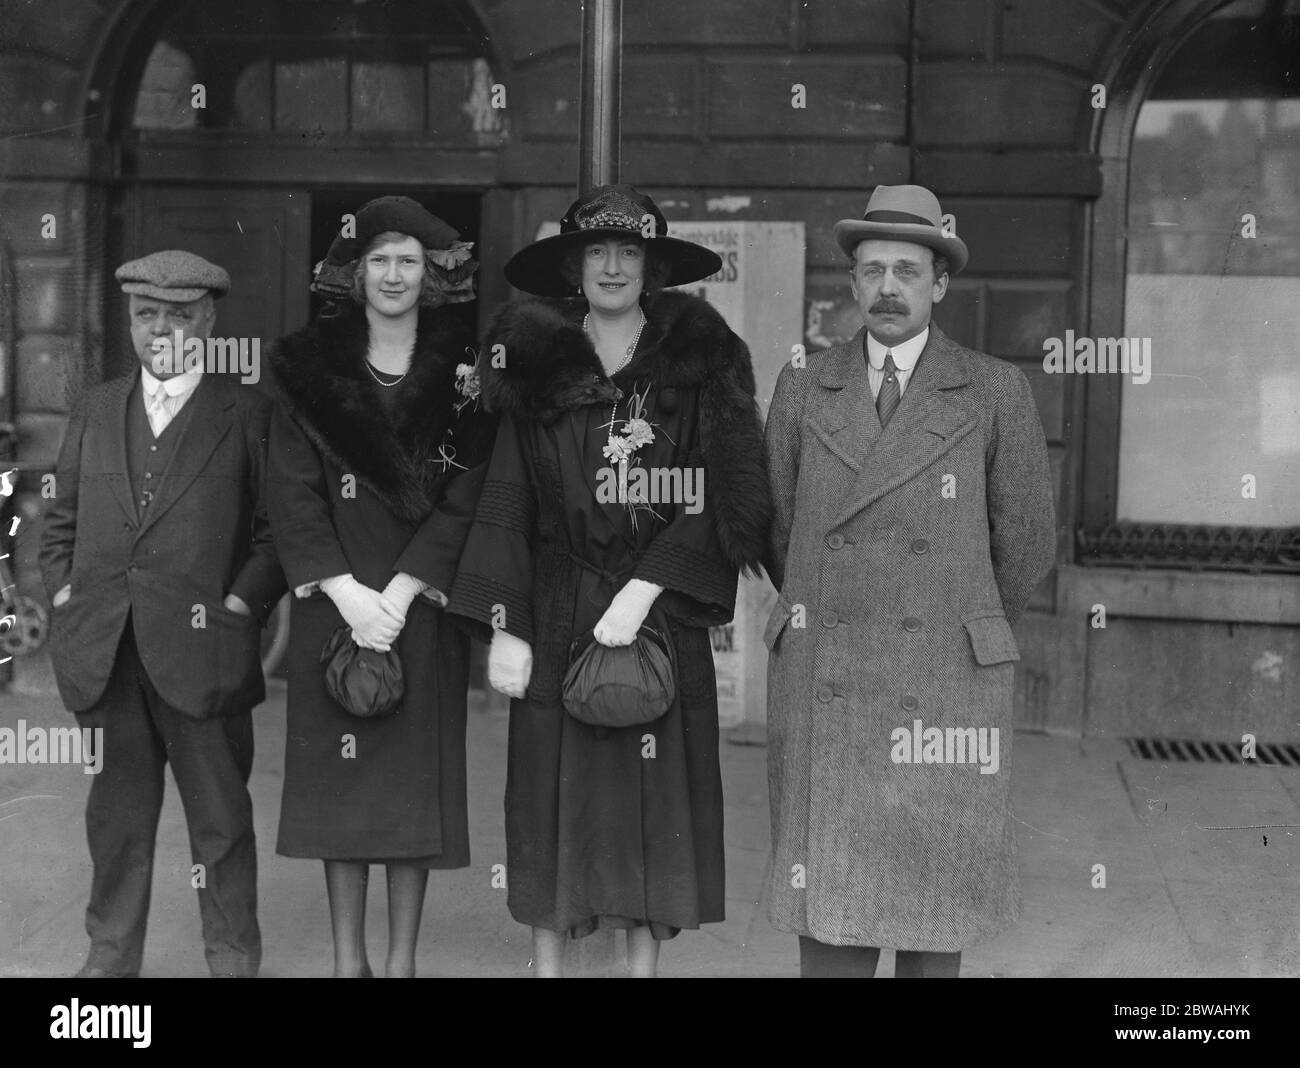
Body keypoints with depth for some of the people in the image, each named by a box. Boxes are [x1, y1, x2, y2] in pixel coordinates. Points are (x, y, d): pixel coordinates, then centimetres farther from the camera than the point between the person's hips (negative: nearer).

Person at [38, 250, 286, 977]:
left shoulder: (249, 413, 2)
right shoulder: (96, 411, 15)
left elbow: (277, 529, -1)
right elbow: (61, 521, 18)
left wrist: (238, 607, -10)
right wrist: (65, 595, 5)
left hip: (204, 652, -3)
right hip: (107, 656, 4)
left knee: (222, 821, 5)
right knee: (116, 820, 13)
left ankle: (234, 960, 18)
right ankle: (111, 957, 25)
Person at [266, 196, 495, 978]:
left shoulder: (462, 371, 2)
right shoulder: (309, 368, 3)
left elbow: (464, 502, -4)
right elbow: (294, 494, -2)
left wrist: (397, 596, -13)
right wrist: (347, 594, -13)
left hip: (423, 606, 0)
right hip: (331, 604, 1)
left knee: (415, 775, 2)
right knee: (339, 774, 4)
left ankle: (403, 957, 13)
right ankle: (348, 955, 15)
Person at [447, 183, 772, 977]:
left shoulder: (701, 363, 1)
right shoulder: (537, 366, 4)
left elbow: (715, 503, -5)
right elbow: (507, 504, 1)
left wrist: (642, 592, -16)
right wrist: (503, 627, -6)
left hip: (663, 617, 0)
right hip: (558, 616, 1)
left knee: (657, 796, 4)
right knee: (553, 797, 5)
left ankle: (645, 961, 18)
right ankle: (548, 961, 18)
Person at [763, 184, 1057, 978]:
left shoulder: (997, 391, -2)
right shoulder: (805, 389, 4)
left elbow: (1025, 544, 4)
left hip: (943, 689, -1)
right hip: (825, 686, 1)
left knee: (933, 890, 8)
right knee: (827, 893, 4)